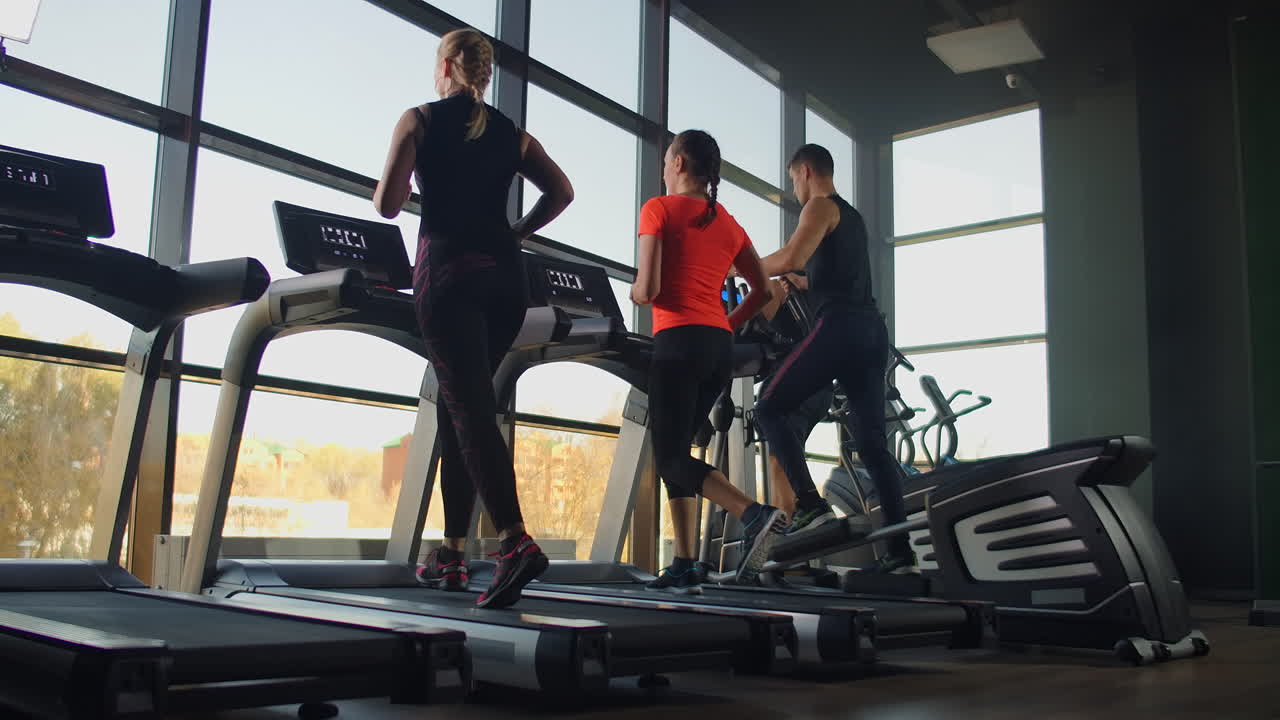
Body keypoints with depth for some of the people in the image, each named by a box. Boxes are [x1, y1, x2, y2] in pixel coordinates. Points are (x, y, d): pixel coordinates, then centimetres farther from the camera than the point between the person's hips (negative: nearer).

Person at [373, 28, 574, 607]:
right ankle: (452, 553, 17)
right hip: (504, 277, 5)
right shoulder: (511, 133, 16)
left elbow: (387, 205, -2)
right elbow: (561, 192, 8)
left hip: (448, 272, -5)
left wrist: (384, 191, 20)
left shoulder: (420, 120, 4)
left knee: (469, 408, -11)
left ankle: (515, 541, -29)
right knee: (460, 406, 14)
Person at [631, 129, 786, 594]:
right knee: (675, 453, 13)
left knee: (671, 457, -3)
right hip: (720, 347, 7)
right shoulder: (728, 224, 17)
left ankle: (754, 514, -22)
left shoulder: (659, 210, -1)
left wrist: (633, 293, 11)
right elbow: (763, 290, 17)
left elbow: (647, 290, -10)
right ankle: (684, 567, 10)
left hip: (678, 342, -7)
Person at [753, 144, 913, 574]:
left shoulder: (820, 207, 1)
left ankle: (810, 504, -15)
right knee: (871, 441, 4)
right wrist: (793, 282, 42)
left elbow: (791, 259, -15)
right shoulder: (852, 217, 28)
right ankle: (899, 550, 0)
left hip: (839, 326, -9)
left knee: (769, 409, -3)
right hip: (871, 331, 9)